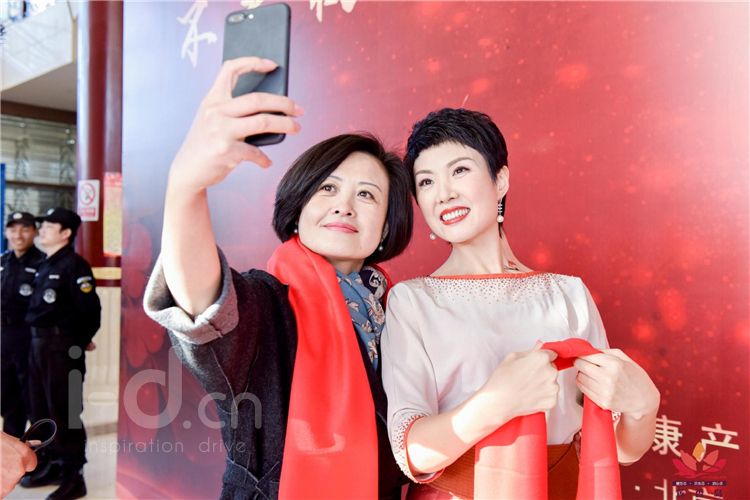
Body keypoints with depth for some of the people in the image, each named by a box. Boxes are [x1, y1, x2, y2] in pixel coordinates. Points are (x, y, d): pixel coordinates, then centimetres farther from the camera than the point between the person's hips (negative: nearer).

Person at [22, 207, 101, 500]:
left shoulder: (74, 265, -14)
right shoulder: (45, 266, 15)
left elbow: (89, 308, -19)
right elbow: (40, 307, 18)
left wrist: (81, 341, -7)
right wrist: (39, 338, 10)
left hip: (63, 347, -9)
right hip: (38, 344, 9)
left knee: (65, 413, -3)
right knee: (41, 410, 18)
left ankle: (73, 476, 6)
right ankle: (50, 465, 33)